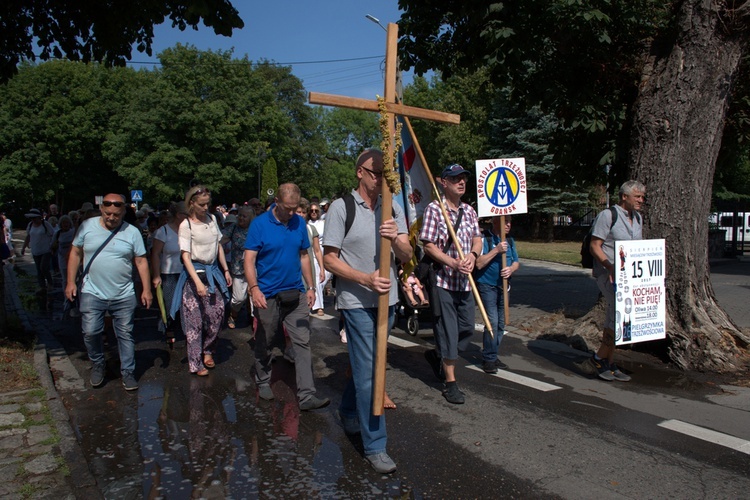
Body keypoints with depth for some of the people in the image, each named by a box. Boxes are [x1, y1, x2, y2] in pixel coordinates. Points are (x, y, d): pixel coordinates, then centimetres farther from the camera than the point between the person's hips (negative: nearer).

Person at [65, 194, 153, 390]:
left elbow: (141, 261, 1)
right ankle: (97, 366, 24)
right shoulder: (87, 226, 0)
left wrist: (146, 289, -2)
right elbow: (75, 253, 6)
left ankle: (128, 373, 19)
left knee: (125, 335, 6)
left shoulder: (132, 232, -2)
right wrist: (71, 282, 1)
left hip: (124, 296, 0)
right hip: (92, 293, 0)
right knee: (90, 332, -1)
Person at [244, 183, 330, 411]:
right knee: (265, 343, 13)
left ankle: (306, 395, -2)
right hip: (268, 296, -3)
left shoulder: (300, 223, 4)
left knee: (302, 343, -3)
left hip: (296, 294, 3)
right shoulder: (260, 224, -8)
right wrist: (254, 288, -26)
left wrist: (311, 287, 8)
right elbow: (249, 259, -12)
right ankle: (263, 382, 35)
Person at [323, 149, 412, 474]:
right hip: (357, 302, -5)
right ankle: (375, 446, 6)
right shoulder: (341, 208, -8)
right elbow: (329, 260, -9)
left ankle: (348, 412, 43)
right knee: (368, 371, -4)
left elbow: (407, 257, 2)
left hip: (387, 299, 6)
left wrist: (396, 240, -21)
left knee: (364, 364, 20)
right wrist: (366, 279, -22)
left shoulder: (393, 209, 7)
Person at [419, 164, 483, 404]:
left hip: (464, 280, 7)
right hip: (442, 279, -7)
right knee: (448, 330, -1)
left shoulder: (469, 211, 11)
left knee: (467, 328, 14)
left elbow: (477, 239, 12)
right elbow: (428, 245, -13)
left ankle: (437, 354, 39)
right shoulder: (434, 209, -9)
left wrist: (473, 255, -11)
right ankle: (450, 382, 11)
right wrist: (454, 263, -23)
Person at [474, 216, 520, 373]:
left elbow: (516, 262, 13)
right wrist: (496, 250, -24)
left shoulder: (510, 241, 11)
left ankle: (493, 356, 23)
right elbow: (479, 263, -18)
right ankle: (488, 359, -1)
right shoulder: (484, 239, -10)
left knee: (501, 324, 11)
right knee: (492, 322, -12)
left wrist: (511, 269, -9)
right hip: (487, 285, -7)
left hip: (503, 286, 7)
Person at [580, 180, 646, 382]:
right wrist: (610, 266, -24)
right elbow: (595, 246, -13)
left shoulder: (638, 219, 14)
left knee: (614, 319, 11)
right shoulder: (607, 215, -9)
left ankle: (608, 364, 18)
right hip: (607, 274, -8)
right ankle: (598, 359, -4)